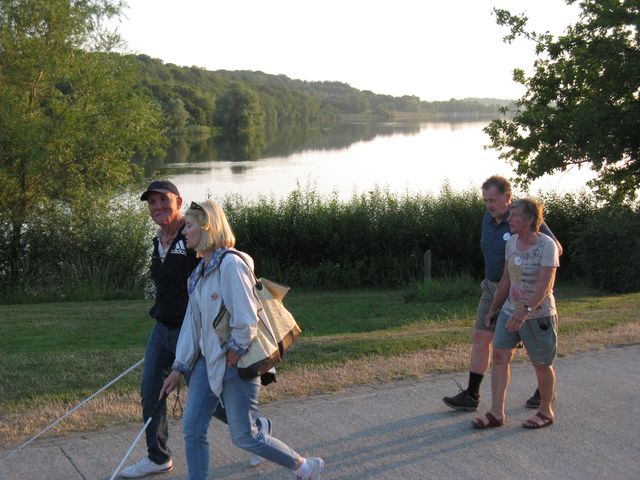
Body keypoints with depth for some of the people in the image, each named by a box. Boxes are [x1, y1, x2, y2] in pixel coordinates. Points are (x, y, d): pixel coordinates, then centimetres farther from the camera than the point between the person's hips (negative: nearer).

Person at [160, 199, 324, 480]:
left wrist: (234, 354, -12)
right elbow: (192, 322, 12)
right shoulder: (200, 271, 10)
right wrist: (179, 367, 10)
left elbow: (246, 319, -21)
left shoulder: (231, 264, -18)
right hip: (207, 360, 8)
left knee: (243, 436, 1)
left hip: (235, 362, -8)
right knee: (192, 429, 5)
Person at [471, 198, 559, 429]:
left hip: (538, 316, -6)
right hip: (511, 311, 6)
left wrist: (525, 311, -37)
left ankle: (546, 412, 26)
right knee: (499, 356, -3)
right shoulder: (512, 242, 3)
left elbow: (545, 285, -26)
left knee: (541, 365, 7)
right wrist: (493, 308, 15)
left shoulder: (547, 245, -17)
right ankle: (496, 413, 0)